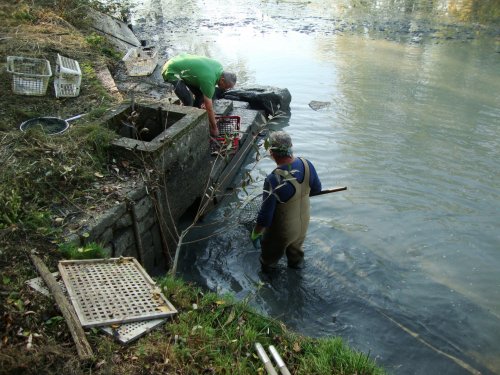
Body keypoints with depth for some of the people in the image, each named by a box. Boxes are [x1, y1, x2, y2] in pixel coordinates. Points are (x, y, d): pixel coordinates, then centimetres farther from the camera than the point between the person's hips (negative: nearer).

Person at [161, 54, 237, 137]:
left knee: (200, 95, 4)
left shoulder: (219, 66, -7)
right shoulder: (208, 80, -31)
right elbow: (209, 108, -22)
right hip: (171, 72, -9)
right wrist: (214, 128, -12)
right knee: (188, 102, -19)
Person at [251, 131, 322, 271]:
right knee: (296, 248, 36)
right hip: (303, 224, 6)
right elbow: (316, 189, 0)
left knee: (269, 259, 25)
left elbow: (265, 216, -28)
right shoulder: (307, 164, -19)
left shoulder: (273, 180, -37)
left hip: (282, 231, -6)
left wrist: (255, 233, -11)